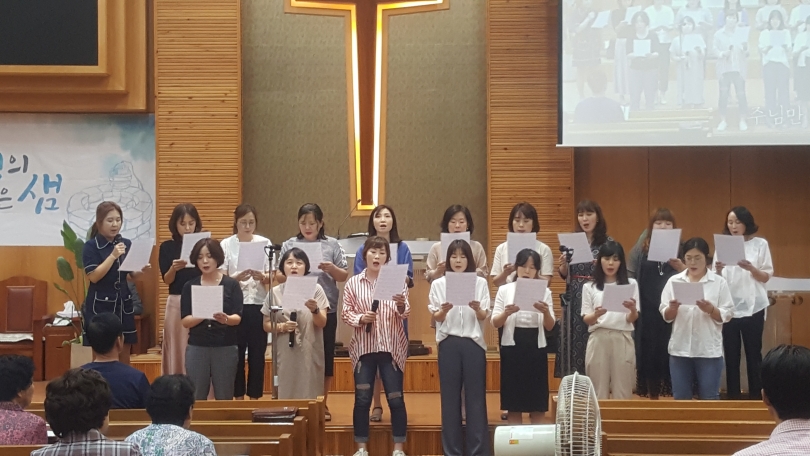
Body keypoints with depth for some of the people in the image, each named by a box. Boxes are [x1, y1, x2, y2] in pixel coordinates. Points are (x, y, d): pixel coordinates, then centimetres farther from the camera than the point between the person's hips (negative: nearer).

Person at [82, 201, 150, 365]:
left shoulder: (127, 244, 7)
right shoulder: (91, 246, -7)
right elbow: (93, 276, -16)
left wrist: (142, 270, -10)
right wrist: (113, 256, -22)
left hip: (123, 305, 5)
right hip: (100, 306, -5)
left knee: (124, 356, 9)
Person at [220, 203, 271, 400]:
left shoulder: (265, 243, 4)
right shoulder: (226, 244, 0)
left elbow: (272, 277, 3)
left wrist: (262, 277, -19)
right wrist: (238, 277, -24)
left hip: (259, 305, 1)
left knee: (257, 354, 4)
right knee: (237, 354, 3)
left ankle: (255, 398, 13)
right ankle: (238, 397, 13)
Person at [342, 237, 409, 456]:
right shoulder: (353, 283, 4)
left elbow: (405, 314, -4)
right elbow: (346, 313, 3)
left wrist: (401, 306, -26)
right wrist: (360, 318, -17)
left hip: (391, 347, -1)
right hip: (363, 347, 1)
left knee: (395, 398, -1)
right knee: (362, 399, 1)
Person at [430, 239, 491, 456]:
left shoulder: (480, 283, 6)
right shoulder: (439, 284, 7)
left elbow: (484, 317, 0)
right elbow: (436, 317, 1)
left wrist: (477, 309, -22)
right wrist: (444, 310, -21)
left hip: (473, 342, 0)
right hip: (449, 343, 0)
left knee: (476, 395, -1)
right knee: (450, 396, 2)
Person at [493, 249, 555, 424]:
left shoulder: (544, 292, 7)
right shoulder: (505, 290, 3)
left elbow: (549, 327, 1)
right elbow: (495, 323, -2)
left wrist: (546, 312, -21)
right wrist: (506, 313, -23)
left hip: (536, 347, 1)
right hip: (512, 346, -1)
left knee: (537, 402, 3)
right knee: (513, 402, 1)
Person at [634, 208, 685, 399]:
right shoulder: (643, 249, 8)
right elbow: (633, 276, 6)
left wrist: (681, 267, -23)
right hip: (648, 312, 2)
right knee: (650, 355, 4)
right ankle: (653, 396, 13)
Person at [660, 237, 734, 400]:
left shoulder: (719, 282, 0)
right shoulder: (674, 281, 6)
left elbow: (727, 315, -2)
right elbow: (665, 316, 6)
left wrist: (710, 310, -19)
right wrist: (673, 308, -15)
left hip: (709, 350, -2)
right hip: (680, 348, 2)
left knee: (709, 398, 1)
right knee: (680, 398, 6)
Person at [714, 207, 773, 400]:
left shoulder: (760, 244, 1)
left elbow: (766, 277, -1)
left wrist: (751, 268, -19)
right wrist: (718, 271, -17)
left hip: (753, 307, -2)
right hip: (729, 308, 2)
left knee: (753, 354, 2)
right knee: (731, 354, 4)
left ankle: (756, 395, 9)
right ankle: (733, 395, 11)